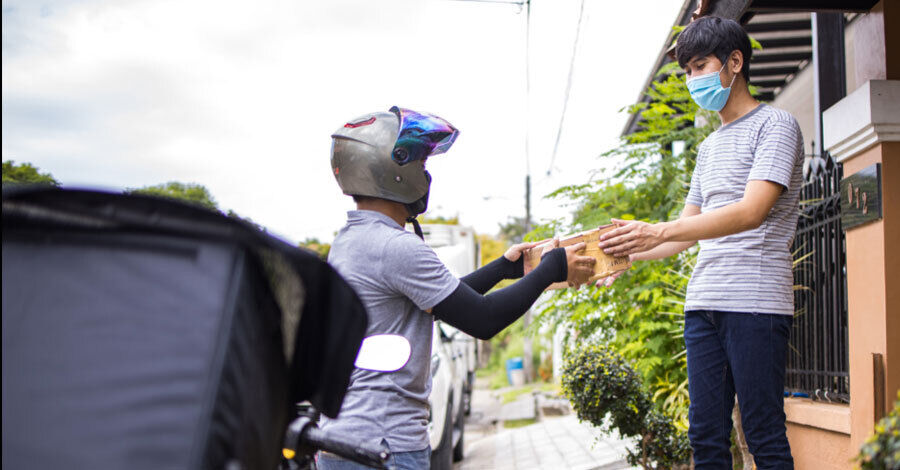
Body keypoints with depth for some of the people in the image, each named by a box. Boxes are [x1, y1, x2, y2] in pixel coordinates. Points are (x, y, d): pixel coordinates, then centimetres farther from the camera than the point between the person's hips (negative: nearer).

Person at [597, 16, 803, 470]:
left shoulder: (775, 125, -1)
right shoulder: (709, 146, 23)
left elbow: (753, 211, -16)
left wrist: (658, 231, -25)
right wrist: (624, 255, 14)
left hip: (756, 301, -7)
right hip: (703, 304, 7)